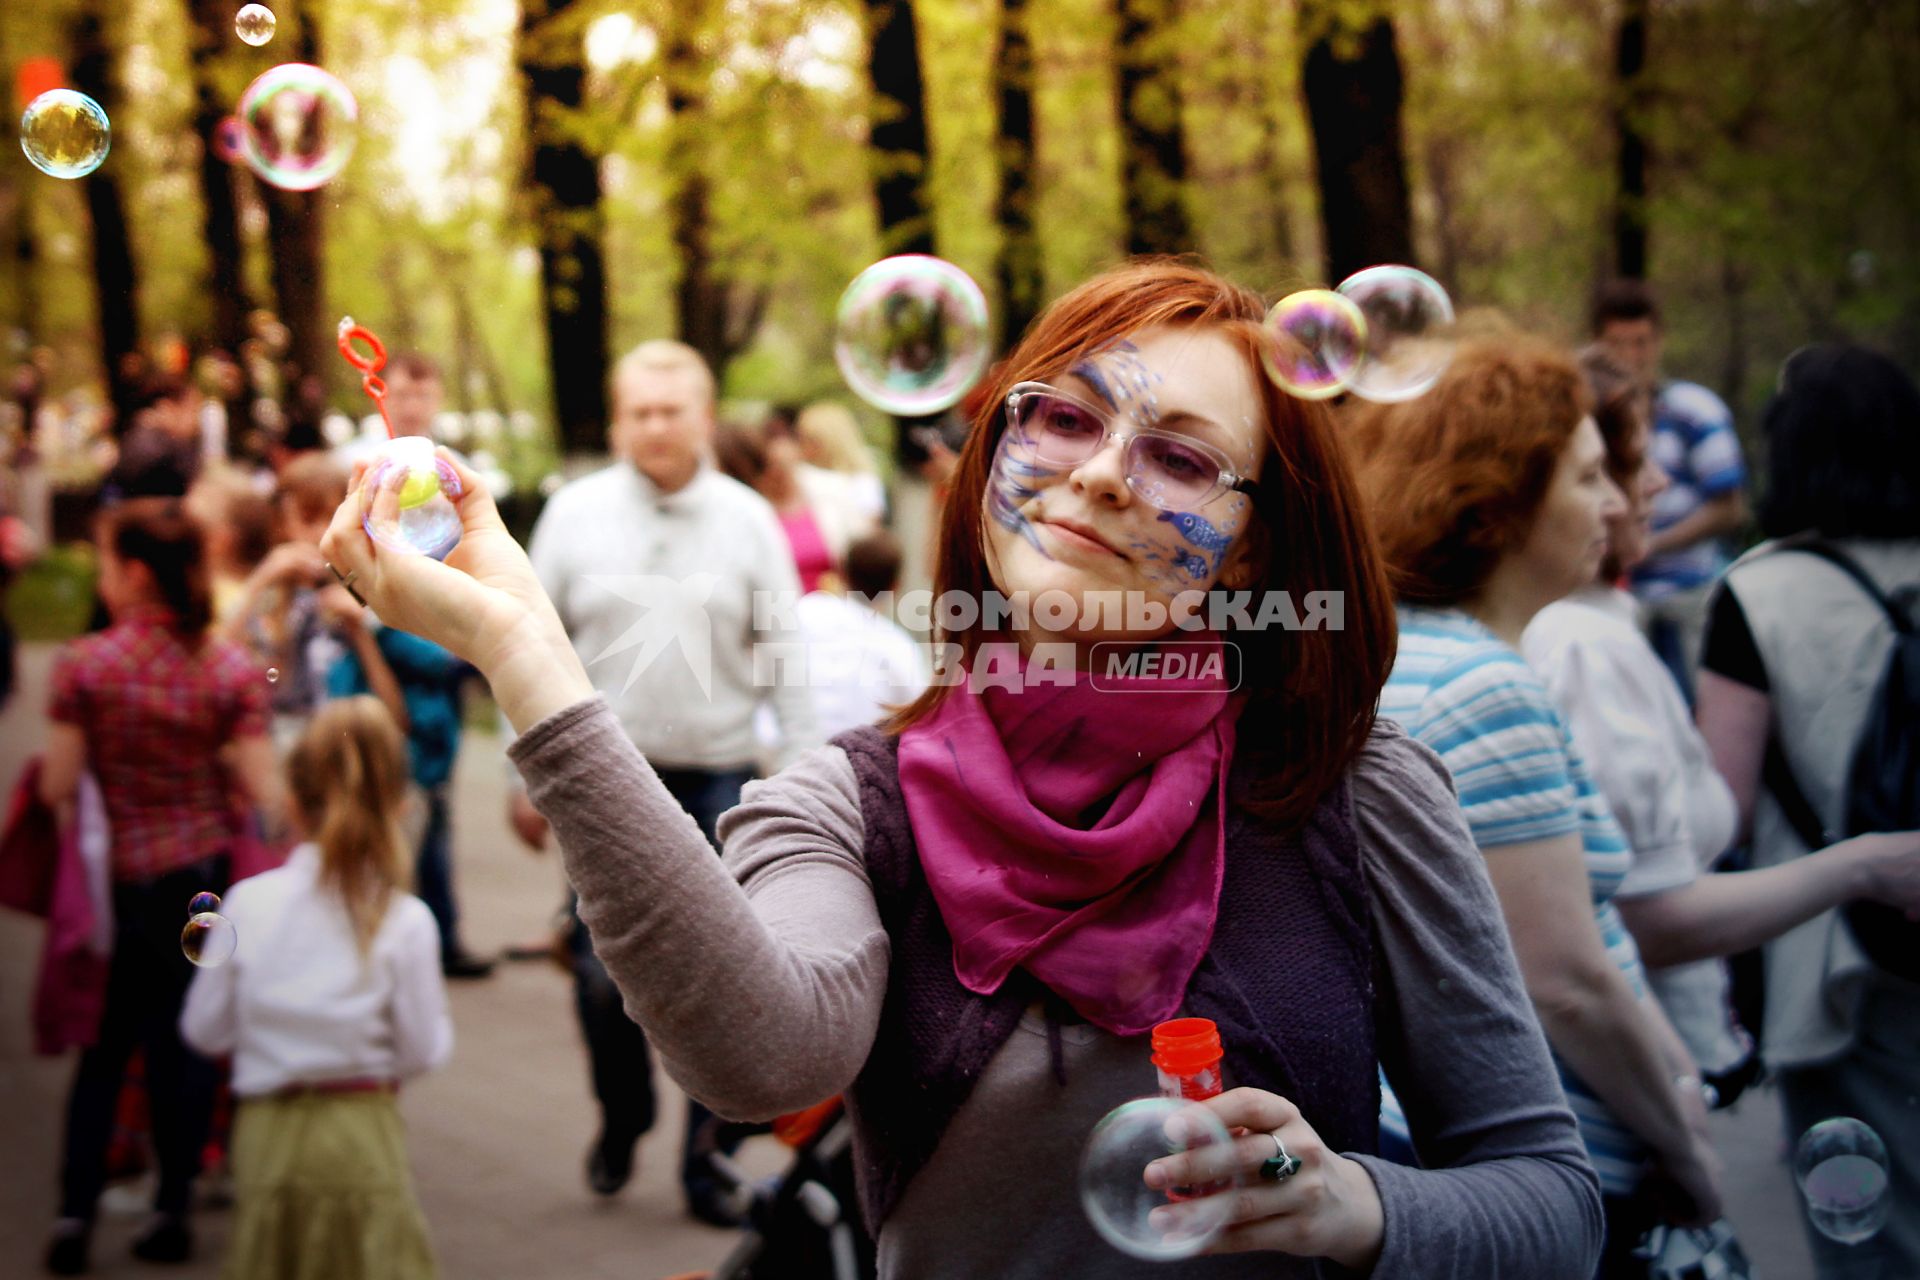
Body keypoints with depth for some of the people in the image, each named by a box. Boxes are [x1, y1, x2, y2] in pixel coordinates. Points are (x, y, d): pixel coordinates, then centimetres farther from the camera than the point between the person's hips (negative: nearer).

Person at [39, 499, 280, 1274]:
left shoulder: (83, 666, -9)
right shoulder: (231, 670, -6)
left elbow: (58, 786, -7)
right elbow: (263, 792, -10)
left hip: (120, 875, 0)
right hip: (209, 871, 0)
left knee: (104, 1043, 13)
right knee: (186, 1039, 9)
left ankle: (76, 1212, 13)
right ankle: (172, 1210, 14)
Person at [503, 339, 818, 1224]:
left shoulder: (748, 519, 3)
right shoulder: (575, 513, 3)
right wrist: (528, 775, 4)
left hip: (719, 784, 0)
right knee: (602, 971, 1)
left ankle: (709, 1160, 15)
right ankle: (621, 1121, 28)